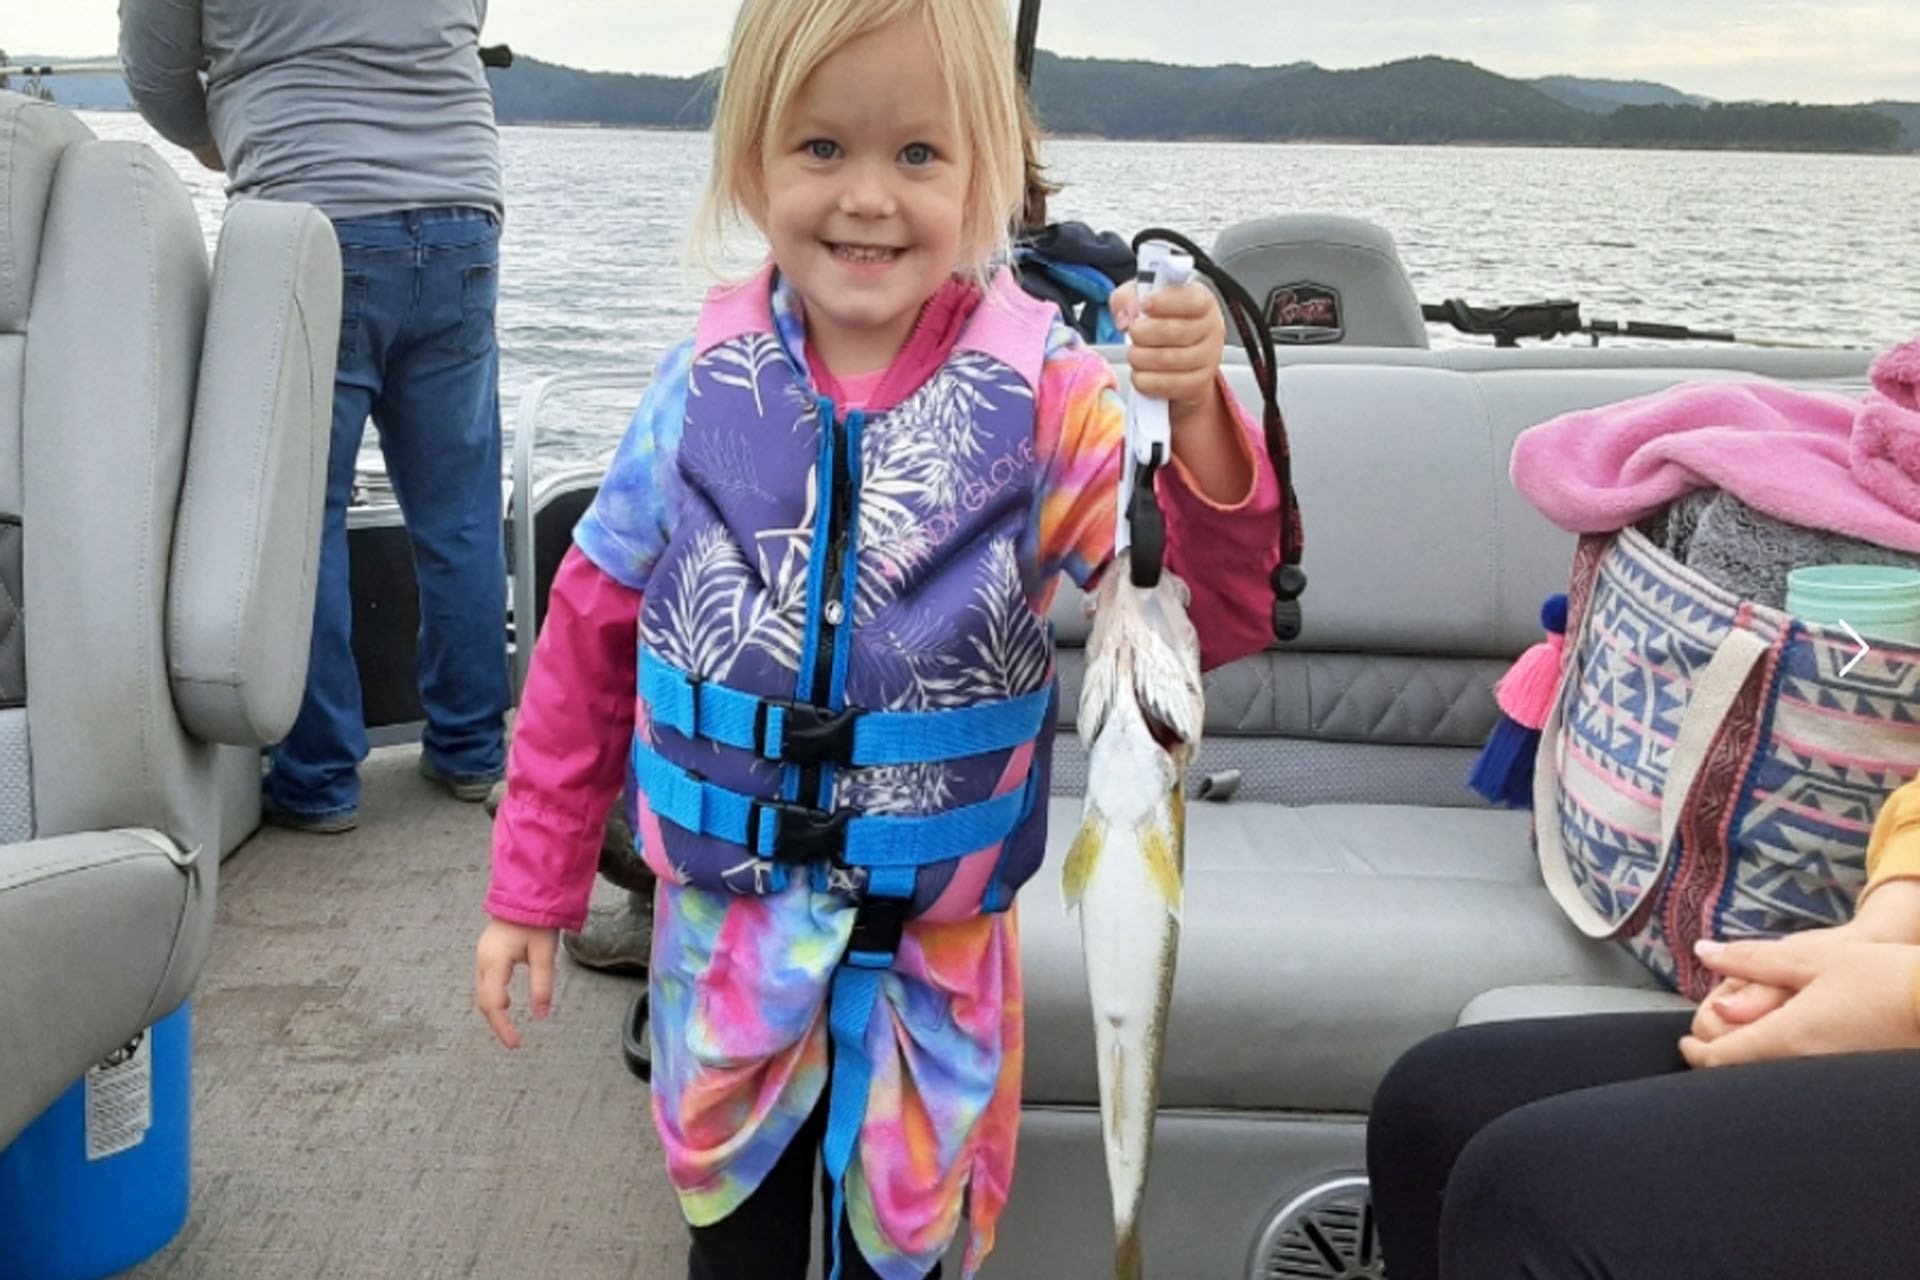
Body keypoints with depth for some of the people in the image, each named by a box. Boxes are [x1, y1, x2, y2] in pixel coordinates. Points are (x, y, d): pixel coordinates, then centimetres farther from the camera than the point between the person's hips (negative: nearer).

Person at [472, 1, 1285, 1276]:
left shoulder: (1045, 392, -14)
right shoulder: (704, 390, -9)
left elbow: (1215, 616, -22)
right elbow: (590, 643, 1)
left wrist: (1198, 426, -41)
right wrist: (532, 889, 5)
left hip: (932, 960, -1)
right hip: (726, 932, 2)